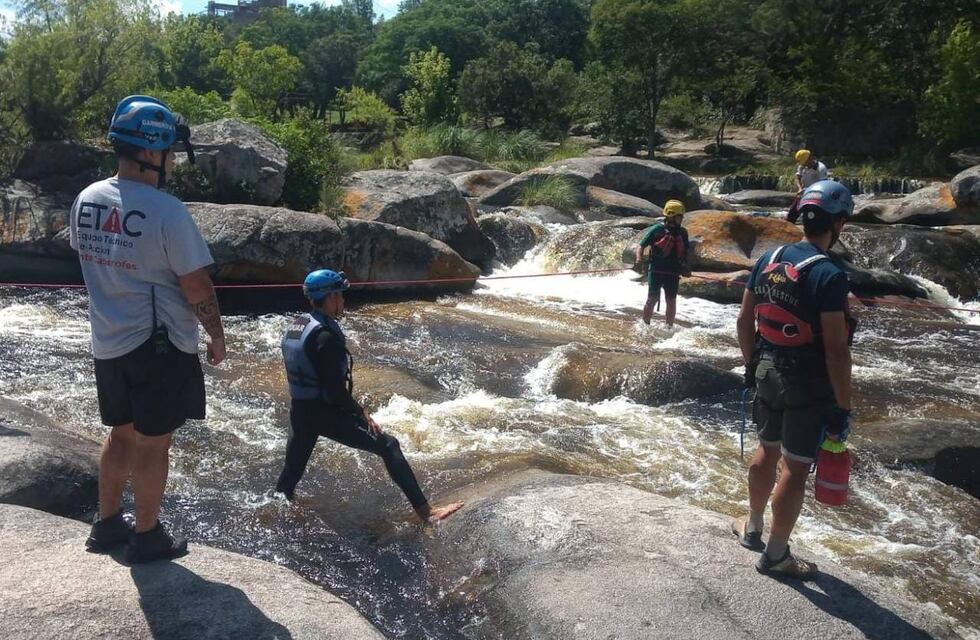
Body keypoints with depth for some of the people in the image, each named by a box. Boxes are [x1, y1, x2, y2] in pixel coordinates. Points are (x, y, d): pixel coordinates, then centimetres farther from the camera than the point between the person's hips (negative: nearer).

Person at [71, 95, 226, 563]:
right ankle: (147, 537, 21)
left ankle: (107, 525, 34)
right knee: (153, 443, 7)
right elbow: (196, 285, -17)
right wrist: (217, 334, -4)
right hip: (159, 345, -7)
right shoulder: (167, 211, -21)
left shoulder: (86, 200, 1)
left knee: (121, 433, 21)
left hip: (107, 343, 7)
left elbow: (92, 262, 13)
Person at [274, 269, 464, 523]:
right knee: (388, 445, -7)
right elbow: (335, 388, -22)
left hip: (299, 411, 9)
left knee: (291, 472, 23)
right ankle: (425, 511, -10)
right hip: (325, 412, -9)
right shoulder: (325, 335, -20)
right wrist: (362, 415, -13)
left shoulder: (294, 328, 8)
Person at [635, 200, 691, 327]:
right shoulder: (656, 229, -4)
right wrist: (639, 260, -17)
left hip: (673, 273, 4)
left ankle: (669, 327, 15)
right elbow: (641, 246, -1)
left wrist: (685, 268, 6)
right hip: (656, 271, -4)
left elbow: (685, 252, 19)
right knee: (652, 300, -4)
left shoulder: (682, 232, 9)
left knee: (671, 301, 6)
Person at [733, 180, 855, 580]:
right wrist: (843, 407, -13)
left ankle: (752, 528, 41)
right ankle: (775, 554, 19)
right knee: (795, 467, 6)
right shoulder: (829, 276, -21)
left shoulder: (769, 259, 0)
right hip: (808, 384, -7)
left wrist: (751, 363, 20)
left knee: (767, 450, 23)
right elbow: (835, 350, -21)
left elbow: (745, 320, 8)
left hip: (768, 371, 7)